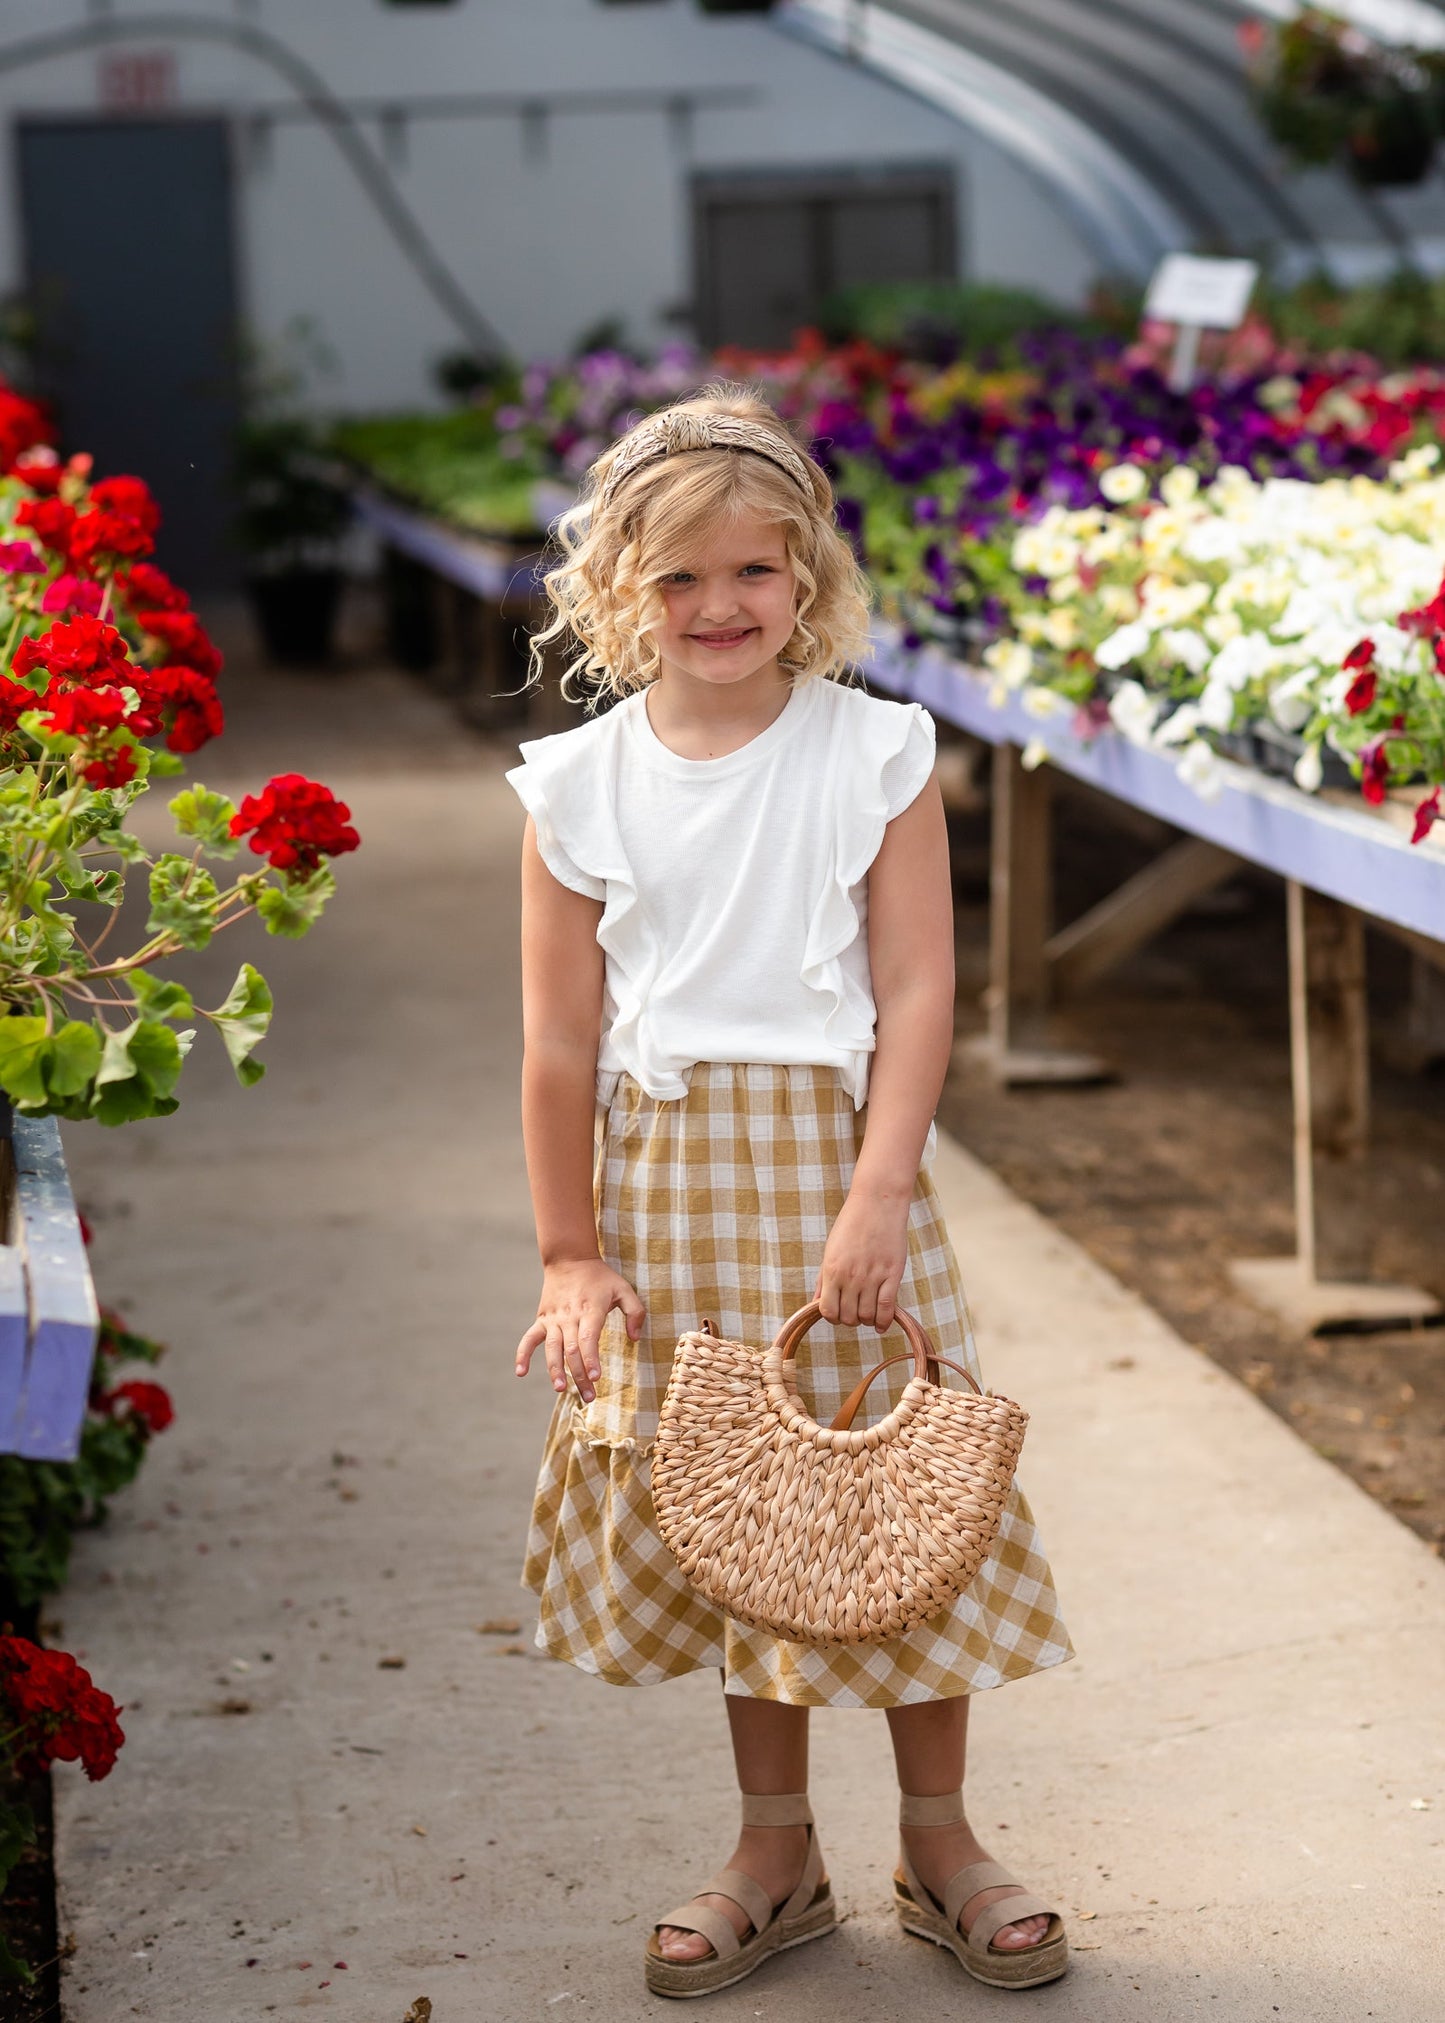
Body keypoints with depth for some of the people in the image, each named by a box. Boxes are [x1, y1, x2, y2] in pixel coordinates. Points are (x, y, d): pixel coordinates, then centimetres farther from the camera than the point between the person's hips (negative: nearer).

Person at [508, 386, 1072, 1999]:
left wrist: (877, 1198, -16)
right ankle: (774, 1852, 26)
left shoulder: (875, 755, -3)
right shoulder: (580, 786, 0)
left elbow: (917, 993, -7)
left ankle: (938, 1842, 22)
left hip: (834, 1157, -1)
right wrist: (569, 1254, 0)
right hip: (664, 1180, 2)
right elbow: (560, 1039, 1)